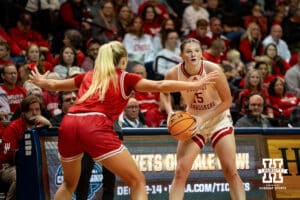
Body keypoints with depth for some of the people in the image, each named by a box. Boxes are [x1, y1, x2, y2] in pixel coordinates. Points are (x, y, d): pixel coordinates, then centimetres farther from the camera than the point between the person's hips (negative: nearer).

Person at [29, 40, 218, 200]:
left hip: (68, 123, 5)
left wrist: (40, 82, 63)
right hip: (95, 127, -5)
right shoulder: (125, 78, 16)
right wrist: (196, 85, 4)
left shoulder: (88, 76, 28)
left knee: (69, 184, 28)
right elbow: (159, 86, 3)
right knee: (137, 182, 1)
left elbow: (53, 84, 42)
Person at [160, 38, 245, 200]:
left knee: (231, 171, -8)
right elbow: (164, 92, 6)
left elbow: (227, 101, -15)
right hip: (193, 122, 2)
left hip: (218, 119, -2)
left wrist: (203, 118, -23)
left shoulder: (213, 70, -25)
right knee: (180, 172, -6)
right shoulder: (173, 74, -17)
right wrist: (170, 112, -12)